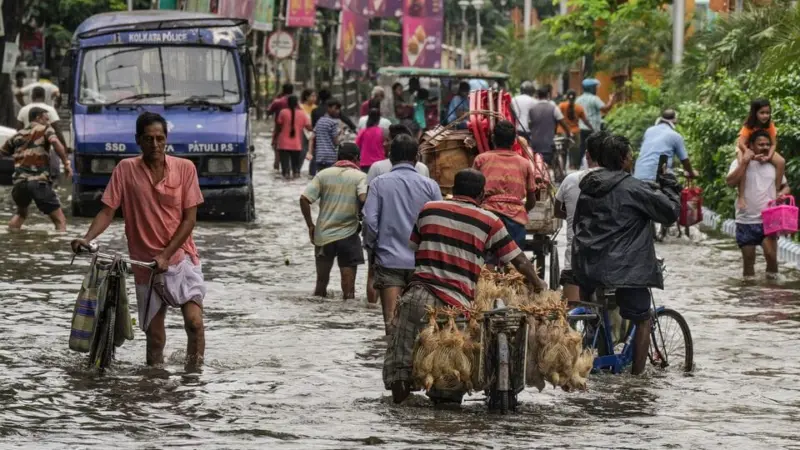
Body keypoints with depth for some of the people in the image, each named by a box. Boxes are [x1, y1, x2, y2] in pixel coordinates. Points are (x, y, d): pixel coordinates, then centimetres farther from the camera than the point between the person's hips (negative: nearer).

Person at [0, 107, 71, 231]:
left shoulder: (18, 135, 22)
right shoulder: (45, 129, 7)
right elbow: (55, 142, -13)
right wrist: (66, 163, -12)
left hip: (20, 182, 5)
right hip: (40, 181, -5)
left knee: (21, 213, 32)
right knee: (60, 221, -2)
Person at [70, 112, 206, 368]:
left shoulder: (184, 168, -3)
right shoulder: (126, 169, -1)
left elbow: (189, 219, -5)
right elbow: (108, 211, -1)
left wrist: (166, 255, -14)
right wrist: (87, 238, -19)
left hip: (182, 257, -1)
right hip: (145, 263, 1)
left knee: (194, 321, -18)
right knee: (154, 334, 4)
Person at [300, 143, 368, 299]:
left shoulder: (324, 174, 5)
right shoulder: (360, 176, -3)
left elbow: (304, 199, -3)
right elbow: (364, 199, -21)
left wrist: (310, 225, 5)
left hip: (323, 234, 3)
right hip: (348, 235, -3)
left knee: (321, 280, 14)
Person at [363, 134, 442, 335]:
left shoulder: (379, 183, -3)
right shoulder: (430, 185, 1)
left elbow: (370, 220, -8)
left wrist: (370, 247, 8)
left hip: (389, 259, -2)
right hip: (422, 260, 2)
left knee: (391, 318, -3)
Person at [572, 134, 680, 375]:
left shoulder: (588, 186, 9)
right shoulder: (633, 188, -13)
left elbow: (577, 223, 19)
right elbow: (670, 211, -9)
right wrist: (669, 187, 8)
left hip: (587, 265, 6)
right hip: (625, 267, -6)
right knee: (642, 319, 6)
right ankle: (637, 374, 3)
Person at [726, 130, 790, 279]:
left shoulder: (774, 164, 8)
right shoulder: (740, 162, -1)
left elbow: (785, 187, 18)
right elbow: (730, 182, -17)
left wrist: (782, 193, -6)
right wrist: (745, 162, -18)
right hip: (746, 220, -1)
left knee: (771, 254, -18)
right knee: (748, 259, 5)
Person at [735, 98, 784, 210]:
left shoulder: (770, 125, -18)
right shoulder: (748, 126, -28)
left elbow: (773, 143, -17)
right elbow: (741, 143, -35)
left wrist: (769, 156, -35)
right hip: (745, 149, -4)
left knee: (781, 162, -19)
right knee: (743, 163, -39)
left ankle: (777, 190, -6)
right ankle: (741, 196, -37)